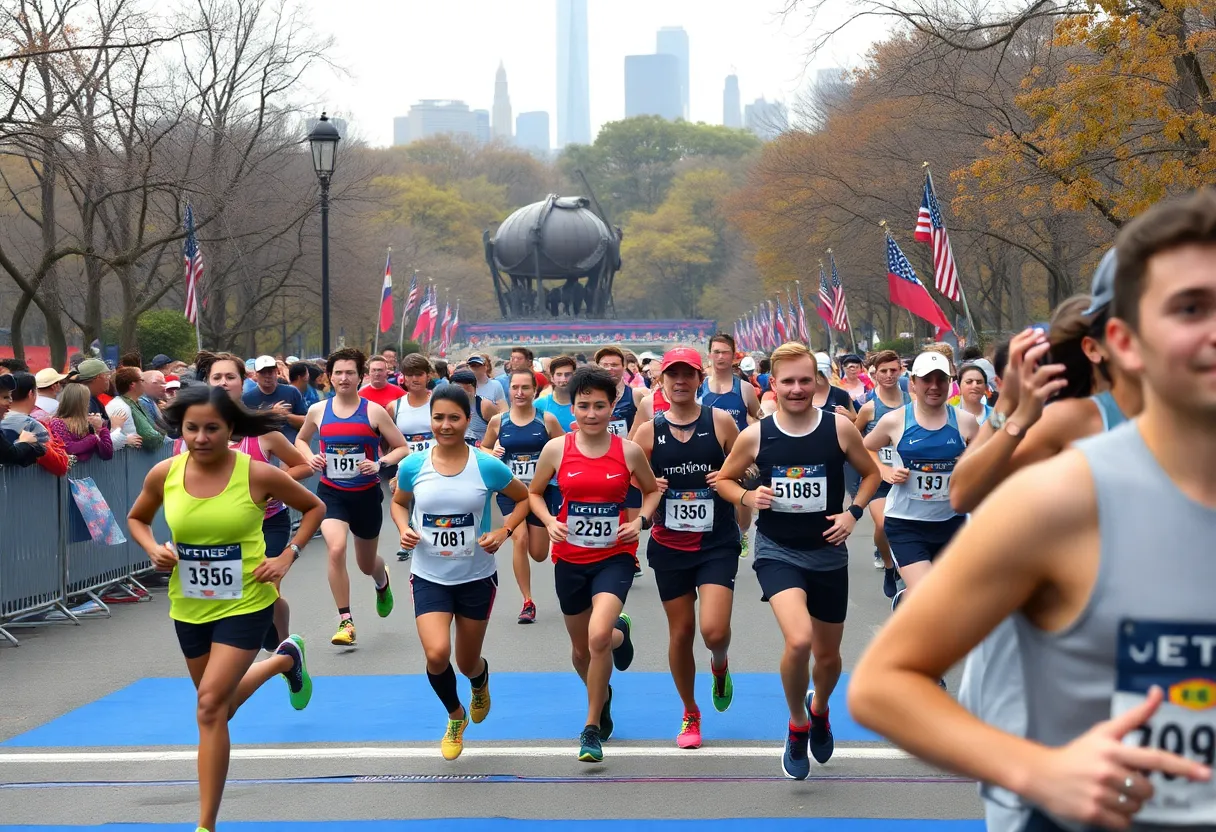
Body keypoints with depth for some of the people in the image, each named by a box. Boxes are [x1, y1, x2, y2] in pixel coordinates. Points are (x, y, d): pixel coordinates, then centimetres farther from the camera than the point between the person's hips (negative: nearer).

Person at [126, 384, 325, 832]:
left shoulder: (258, 474, -17)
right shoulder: (164, 474, -10)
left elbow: (314, 508, 0)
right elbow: (136, 519, 11)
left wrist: (287, 557, -11)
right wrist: (154, 549, -10)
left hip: (245, 603, -5)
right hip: (188, 606, 5)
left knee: (211, 703, -17)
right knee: (217, 703, 22)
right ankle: (286, 659, 54)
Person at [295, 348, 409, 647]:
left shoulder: (374, 411, -7)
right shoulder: (318, 411, -1)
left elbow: (402, 448, -2)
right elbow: (301, 439, 19)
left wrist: (380, 464, -20)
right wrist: (310, 457, -2)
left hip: (366, 495, 0)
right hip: (331, 493, 0)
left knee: (366, 564, 16)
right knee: (336, 549, -25)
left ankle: (382, 582, 56)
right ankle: (345, 622, -15)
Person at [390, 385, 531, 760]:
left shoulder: (487, 467, -12)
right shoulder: (413, 466, -8)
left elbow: (525, 498, 3)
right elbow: (398, 502, 12)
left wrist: (504, 531, -11)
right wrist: (404, 529, -8)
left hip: (476, 577, 0)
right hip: (429, 577, 0)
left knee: (467, 662, 12)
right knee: (437, 653, -21)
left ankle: (480, 679, 54)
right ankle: (455, 716, 11)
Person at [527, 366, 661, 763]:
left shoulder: (629, 451, -5)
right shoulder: (556, 449, -4)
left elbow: (652, 490, 12)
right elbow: (534, 492, 9)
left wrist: (641, 520, -6)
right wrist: (549, 521, -9)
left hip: (615, 557, -2)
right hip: (570, 559, 3)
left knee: (598, 636, -24)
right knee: (581, 650, 14)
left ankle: (592, 728, -6)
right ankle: (620, 633, 52)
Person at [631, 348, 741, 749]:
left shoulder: (721, 422, -4)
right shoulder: (648, 432, 0)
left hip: (718, 543, -2)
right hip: (669, 546, 2)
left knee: (714, 630, -15)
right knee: (680, 632, 8)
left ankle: (720, 666, 23)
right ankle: (690, 714, 28)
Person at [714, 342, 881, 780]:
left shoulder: (839, 427, -7)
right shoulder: (755, 435, -8)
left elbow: (871, 473, 8)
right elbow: (723, 479, 7)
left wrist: (853, 513, -7)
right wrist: (747, 497, -13)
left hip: (828, 552, 2)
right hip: (777, 551, -2)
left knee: (828, 654, 15)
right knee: (799, 640, -26)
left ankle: (819, 708, 51)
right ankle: (797, 726, 1)